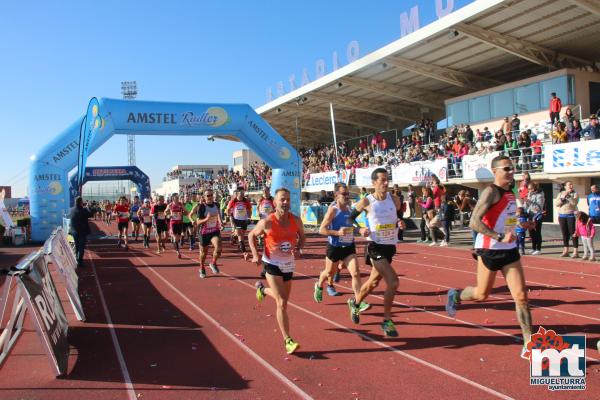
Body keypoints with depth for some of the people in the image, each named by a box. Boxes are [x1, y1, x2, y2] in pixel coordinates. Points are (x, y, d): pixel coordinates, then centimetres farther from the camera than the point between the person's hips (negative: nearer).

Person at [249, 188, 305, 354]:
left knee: (283, 299, 22)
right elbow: (251, 235, -2)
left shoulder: (296, 220, -9)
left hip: (288, 264, 5)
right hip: (272, 265, -5)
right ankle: (288, 341, -4)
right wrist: (255, 255, -13)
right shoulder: (267, 222, -19)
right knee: (282, 303, -13)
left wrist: (298, 248, -10)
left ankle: (262, 289, 53)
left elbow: (302, 236, 10)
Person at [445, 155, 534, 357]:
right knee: (482, 294, 8)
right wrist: (500, 237, -30)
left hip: (509, 250, 7)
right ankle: (455, 295, 39)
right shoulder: (491, 191, -15)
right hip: (489, 250, -7)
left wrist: (520, 225, 16)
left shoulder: (510, 192, 11)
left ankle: (528, 343, 6)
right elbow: (474, 222, -24)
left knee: (521, 296, 0)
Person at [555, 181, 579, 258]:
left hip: (571, 215, -4)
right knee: (565, 234, 8)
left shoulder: (575, 194, -1)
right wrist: (562, 198, -13)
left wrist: (569, 195, -22)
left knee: (573, 233, -6)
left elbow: (574, 202, -17)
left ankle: (575, 252, -3)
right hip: (562, 215, 4)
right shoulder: (561, 194, 9)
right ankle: (565, 251, 16)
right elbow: (556, 204, -1)